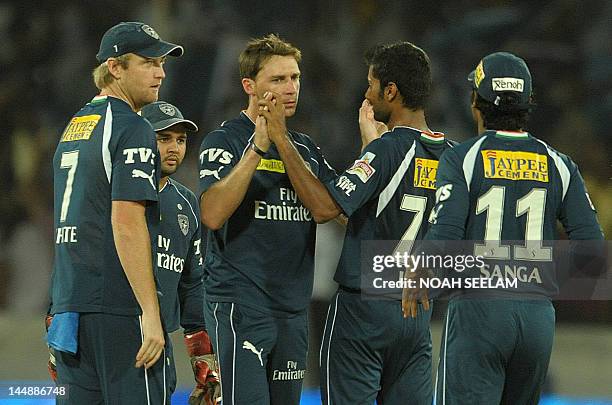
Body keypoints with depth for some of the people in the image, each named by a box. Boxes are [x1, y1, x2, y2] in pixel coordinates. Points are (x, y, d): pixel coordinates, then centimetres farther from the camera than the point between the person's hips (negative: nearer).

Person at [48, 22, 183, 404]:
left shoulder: (74, 126, 19)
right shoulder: (132, 129, -9)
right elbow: (127, 222, -18)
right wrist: (150, 313, -20)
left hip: (69, 302, 9)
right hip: (119, 307, -9)